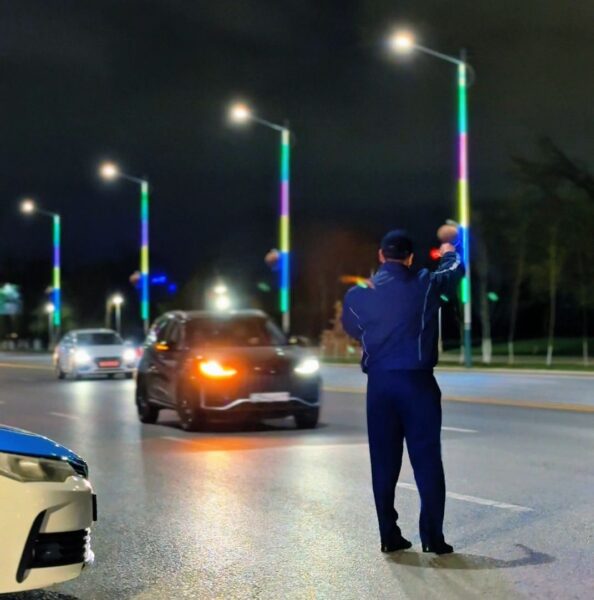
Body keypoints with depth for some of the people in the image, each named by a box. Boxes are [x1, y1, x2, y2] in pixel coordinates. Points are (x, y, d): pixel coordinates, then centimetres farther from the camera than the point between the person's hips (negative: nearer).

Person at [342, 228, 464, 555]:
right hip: (417, 381, -2)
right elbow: (455, 271, 18)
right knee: (427, 459, 2)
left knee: (384, 461, 8)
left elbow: (351, 328, 20)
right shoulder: (425, 285, -3)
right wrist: (449, 253, 40)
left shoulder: (358, 294, 2)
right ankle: (432, 536, 1)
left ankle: (389, 536, 10)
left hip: (379, 382, 2)